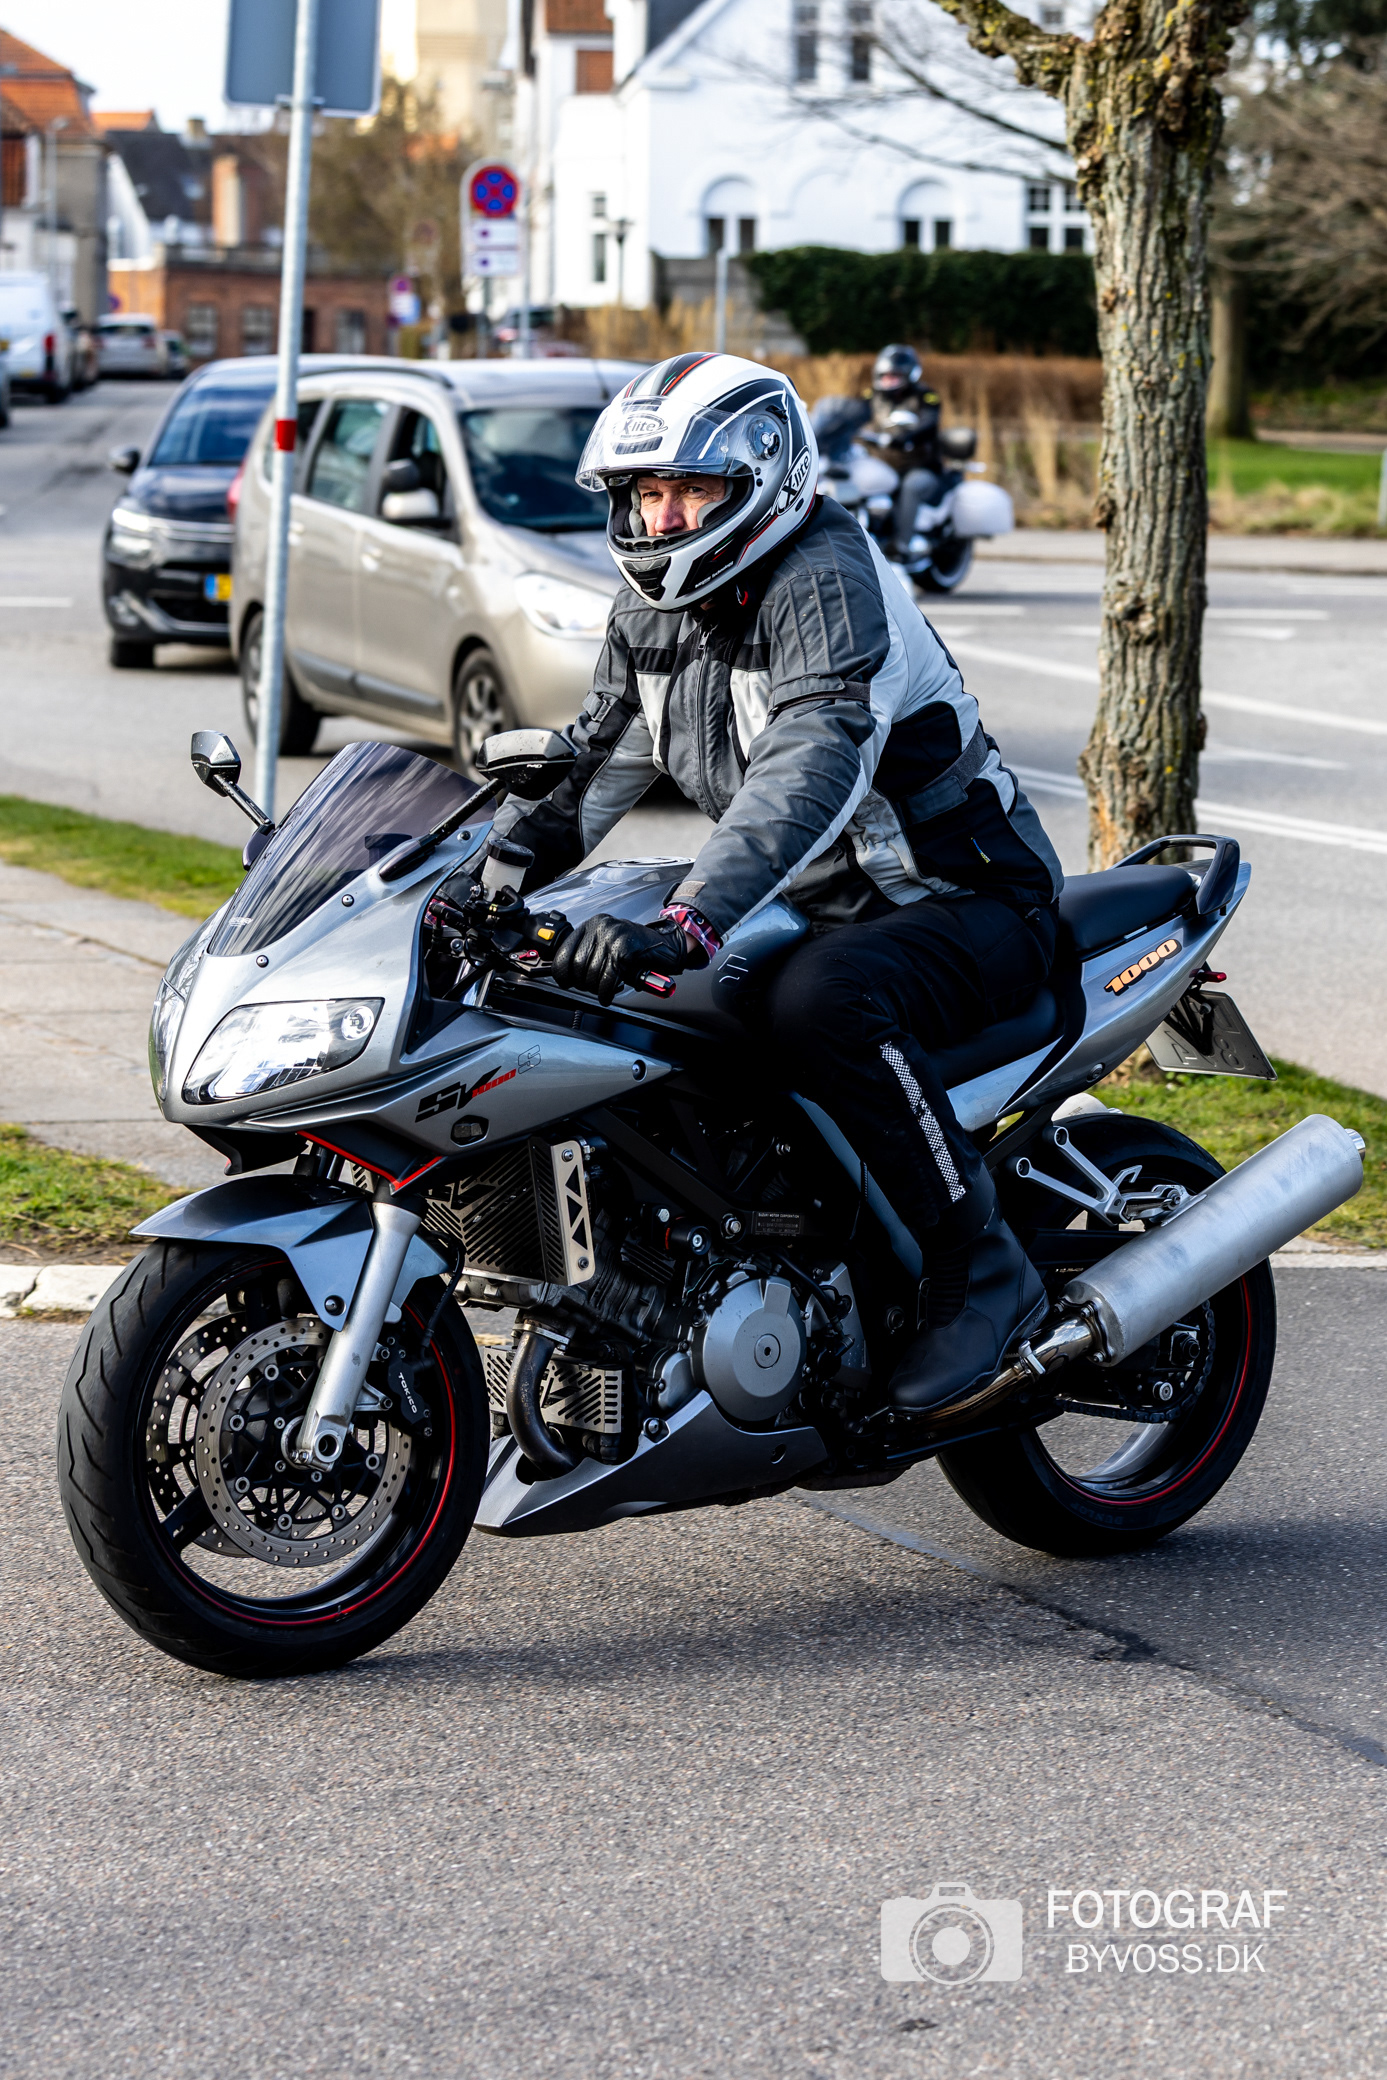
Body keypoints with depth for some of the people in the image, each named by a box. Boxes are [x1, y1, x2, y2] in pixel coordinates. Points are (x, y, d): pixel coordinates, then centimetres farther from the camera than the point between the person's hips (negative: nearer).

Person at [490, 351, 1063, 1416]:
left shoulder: (825, 572, -21)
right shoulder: (653, 611, 6)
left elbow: (816, 766, -37)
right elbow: (585, 776, 14)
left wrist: (688, 924, -49)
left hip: (966, 899, -9)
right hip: (821, 909, 9)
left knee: (820, 1003, -38)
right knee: (592, 1000, 2)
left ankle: (982, 1266, -23)